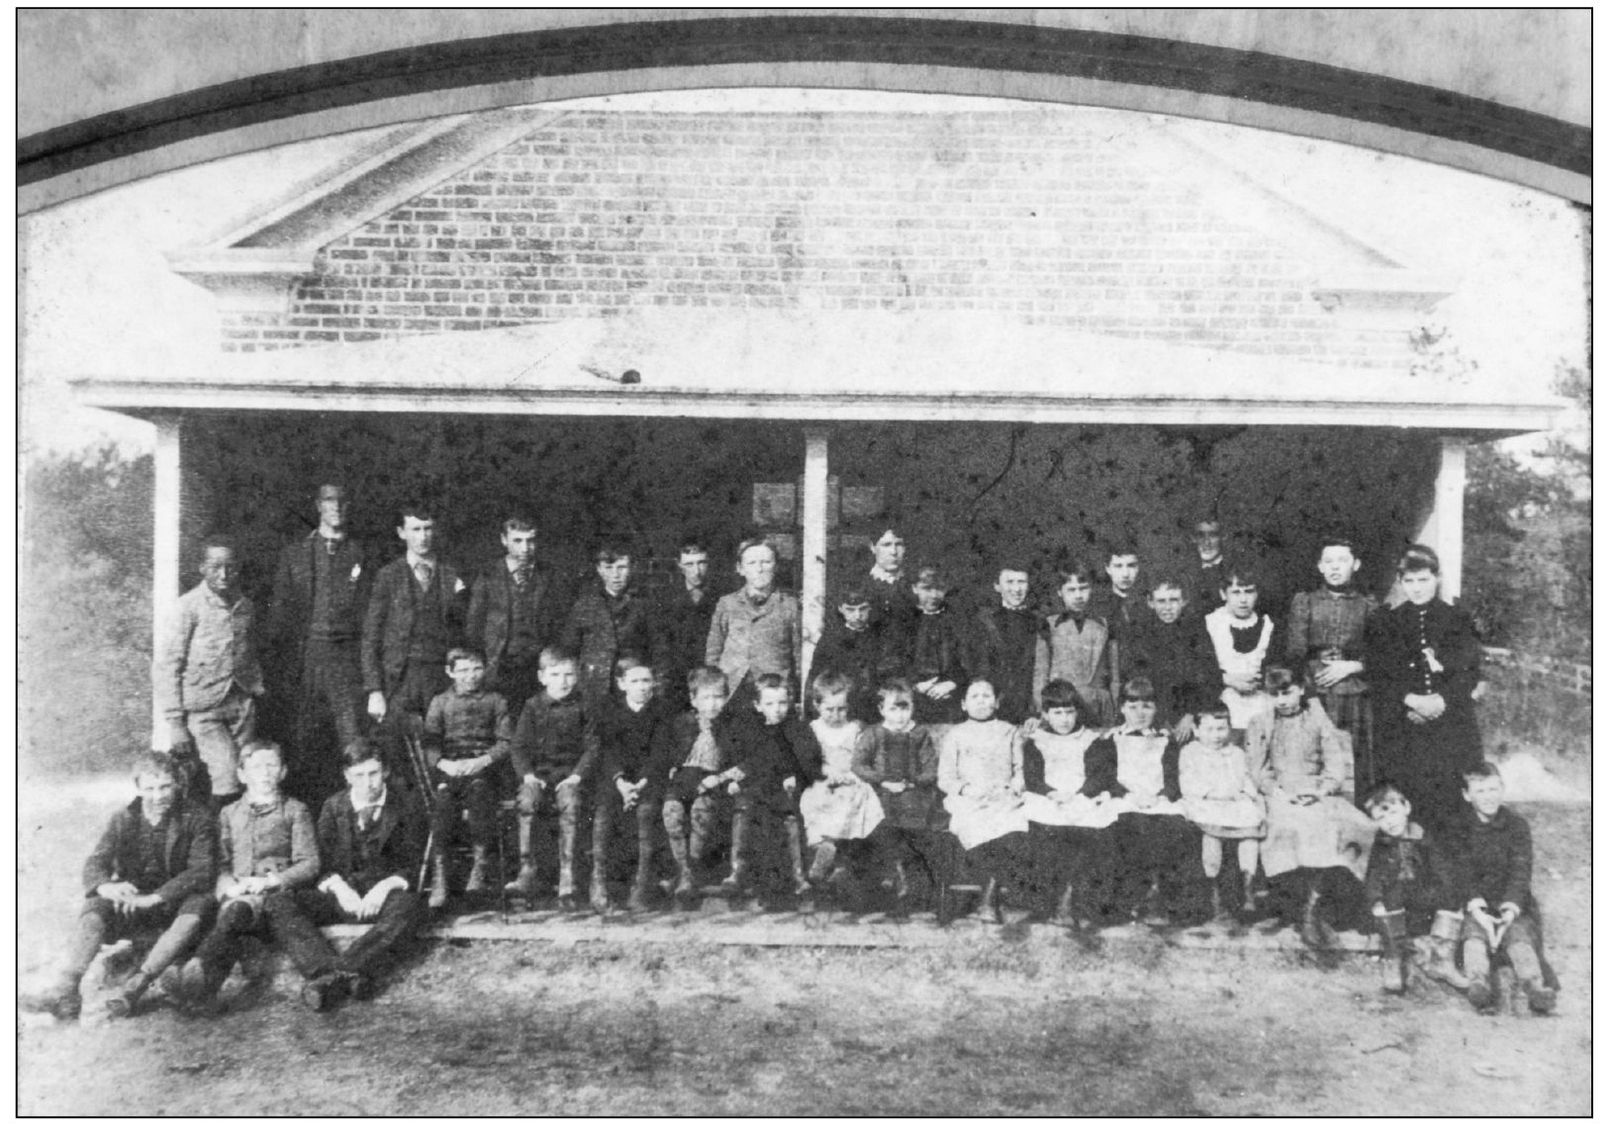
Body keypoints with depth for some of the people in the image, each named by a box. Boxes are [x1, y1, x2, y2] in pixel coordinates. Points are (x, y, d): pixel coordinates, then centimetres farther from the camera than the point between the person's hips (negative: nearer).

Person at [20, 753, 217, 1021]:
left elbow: (202, 871, -15)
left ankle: (135, 986, -38)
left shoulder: (198, 818, -5)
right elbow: (95, 863, -5)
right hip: (131, 902, 3)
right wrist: (107, 887, -30)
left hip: (176, 901, -3)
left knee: (199, 907, -35)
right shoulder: (123, 820, 6)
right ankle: (65, 990, -38)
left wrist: (155, 897, -30)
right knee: (94, 908, -26)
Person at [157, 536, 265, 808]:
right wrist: (175, 724, -11)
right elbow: (165, 667, -8)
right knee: (227, 779, -16)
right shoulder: (190, 606, -9)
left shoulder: (245, 605, 7)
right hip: (202, 710, -5)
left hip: (241, 705, 5)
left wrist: (256, 691, 7)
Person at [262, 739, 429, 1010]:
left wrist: (384, 887, -20)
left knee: (411, 906, -37)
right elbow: (322, 862, 6)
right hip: (341, 894, 3)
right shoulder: (333, 807, 13)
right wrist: (339, 887, -15)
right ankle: (342, 976, -46)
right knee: (276, 904, -23)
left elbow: (411, 868, 1)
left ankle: (329, 975, -49)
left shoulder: (406, 810, 5)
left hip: (384, 896, -2)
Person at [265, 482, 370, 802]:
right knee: (299, 738, 2)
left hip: (346, 654, -1)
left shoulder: (361, 553, 8)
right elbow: (280, 607, 9)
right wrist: (277, 653, 1)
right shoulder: (294, 552, 11)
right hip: (302, 653, 1)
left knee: (352, 733, -7)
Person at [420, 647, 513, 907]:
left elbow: (506, 743, 6)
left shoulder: (496, 701, 15)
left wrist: (483, 760, -12)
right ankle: (439, 874, -31)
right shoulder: (440, 702, 18)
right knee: (442, 798, -30)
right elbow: (428, 743, 9)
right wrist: (444, 763, -11)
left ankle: (480, 863, -30)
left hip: (483, 767, -1)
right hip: (448, 768, 1)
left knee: (479, 789, -35)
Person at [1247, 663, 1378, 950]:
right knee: (1297, 825, -33)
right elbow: (1257, 767, 5)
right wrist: (1277, 791, -12)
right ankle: (1314, 900, -22)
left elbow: (1336, 763, 5)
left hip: (1316, 792, 1)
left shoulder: (1318, 719, 12)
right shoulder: (1261, 722, 11)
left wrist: (1321, 789, -12)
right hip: (1279, 794, -1)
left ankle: (1312, 908, -18)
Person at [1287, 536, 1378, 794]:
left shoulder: (1369, 605, 11)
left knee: (1358, 767, -3)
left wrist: (1351, 666, -6)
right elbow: (1295, 652, 5)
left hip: (1356, 697, 0)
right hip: (1314, 696, 0)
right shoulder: (1304, 602, 11)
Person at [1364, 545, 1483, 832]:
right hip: (1400, 730, 0)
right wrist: (1410, 699, -13)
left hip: (1450, 725, 0)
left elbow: (1469, 673, 2)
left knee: (1449, 796, -5)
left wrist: (1442, 700, -14)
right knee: (1405, 799, -5)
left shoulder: (1458, 621, 10)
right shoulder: (1383, 624, 10)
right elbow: (1377, 676, 3)